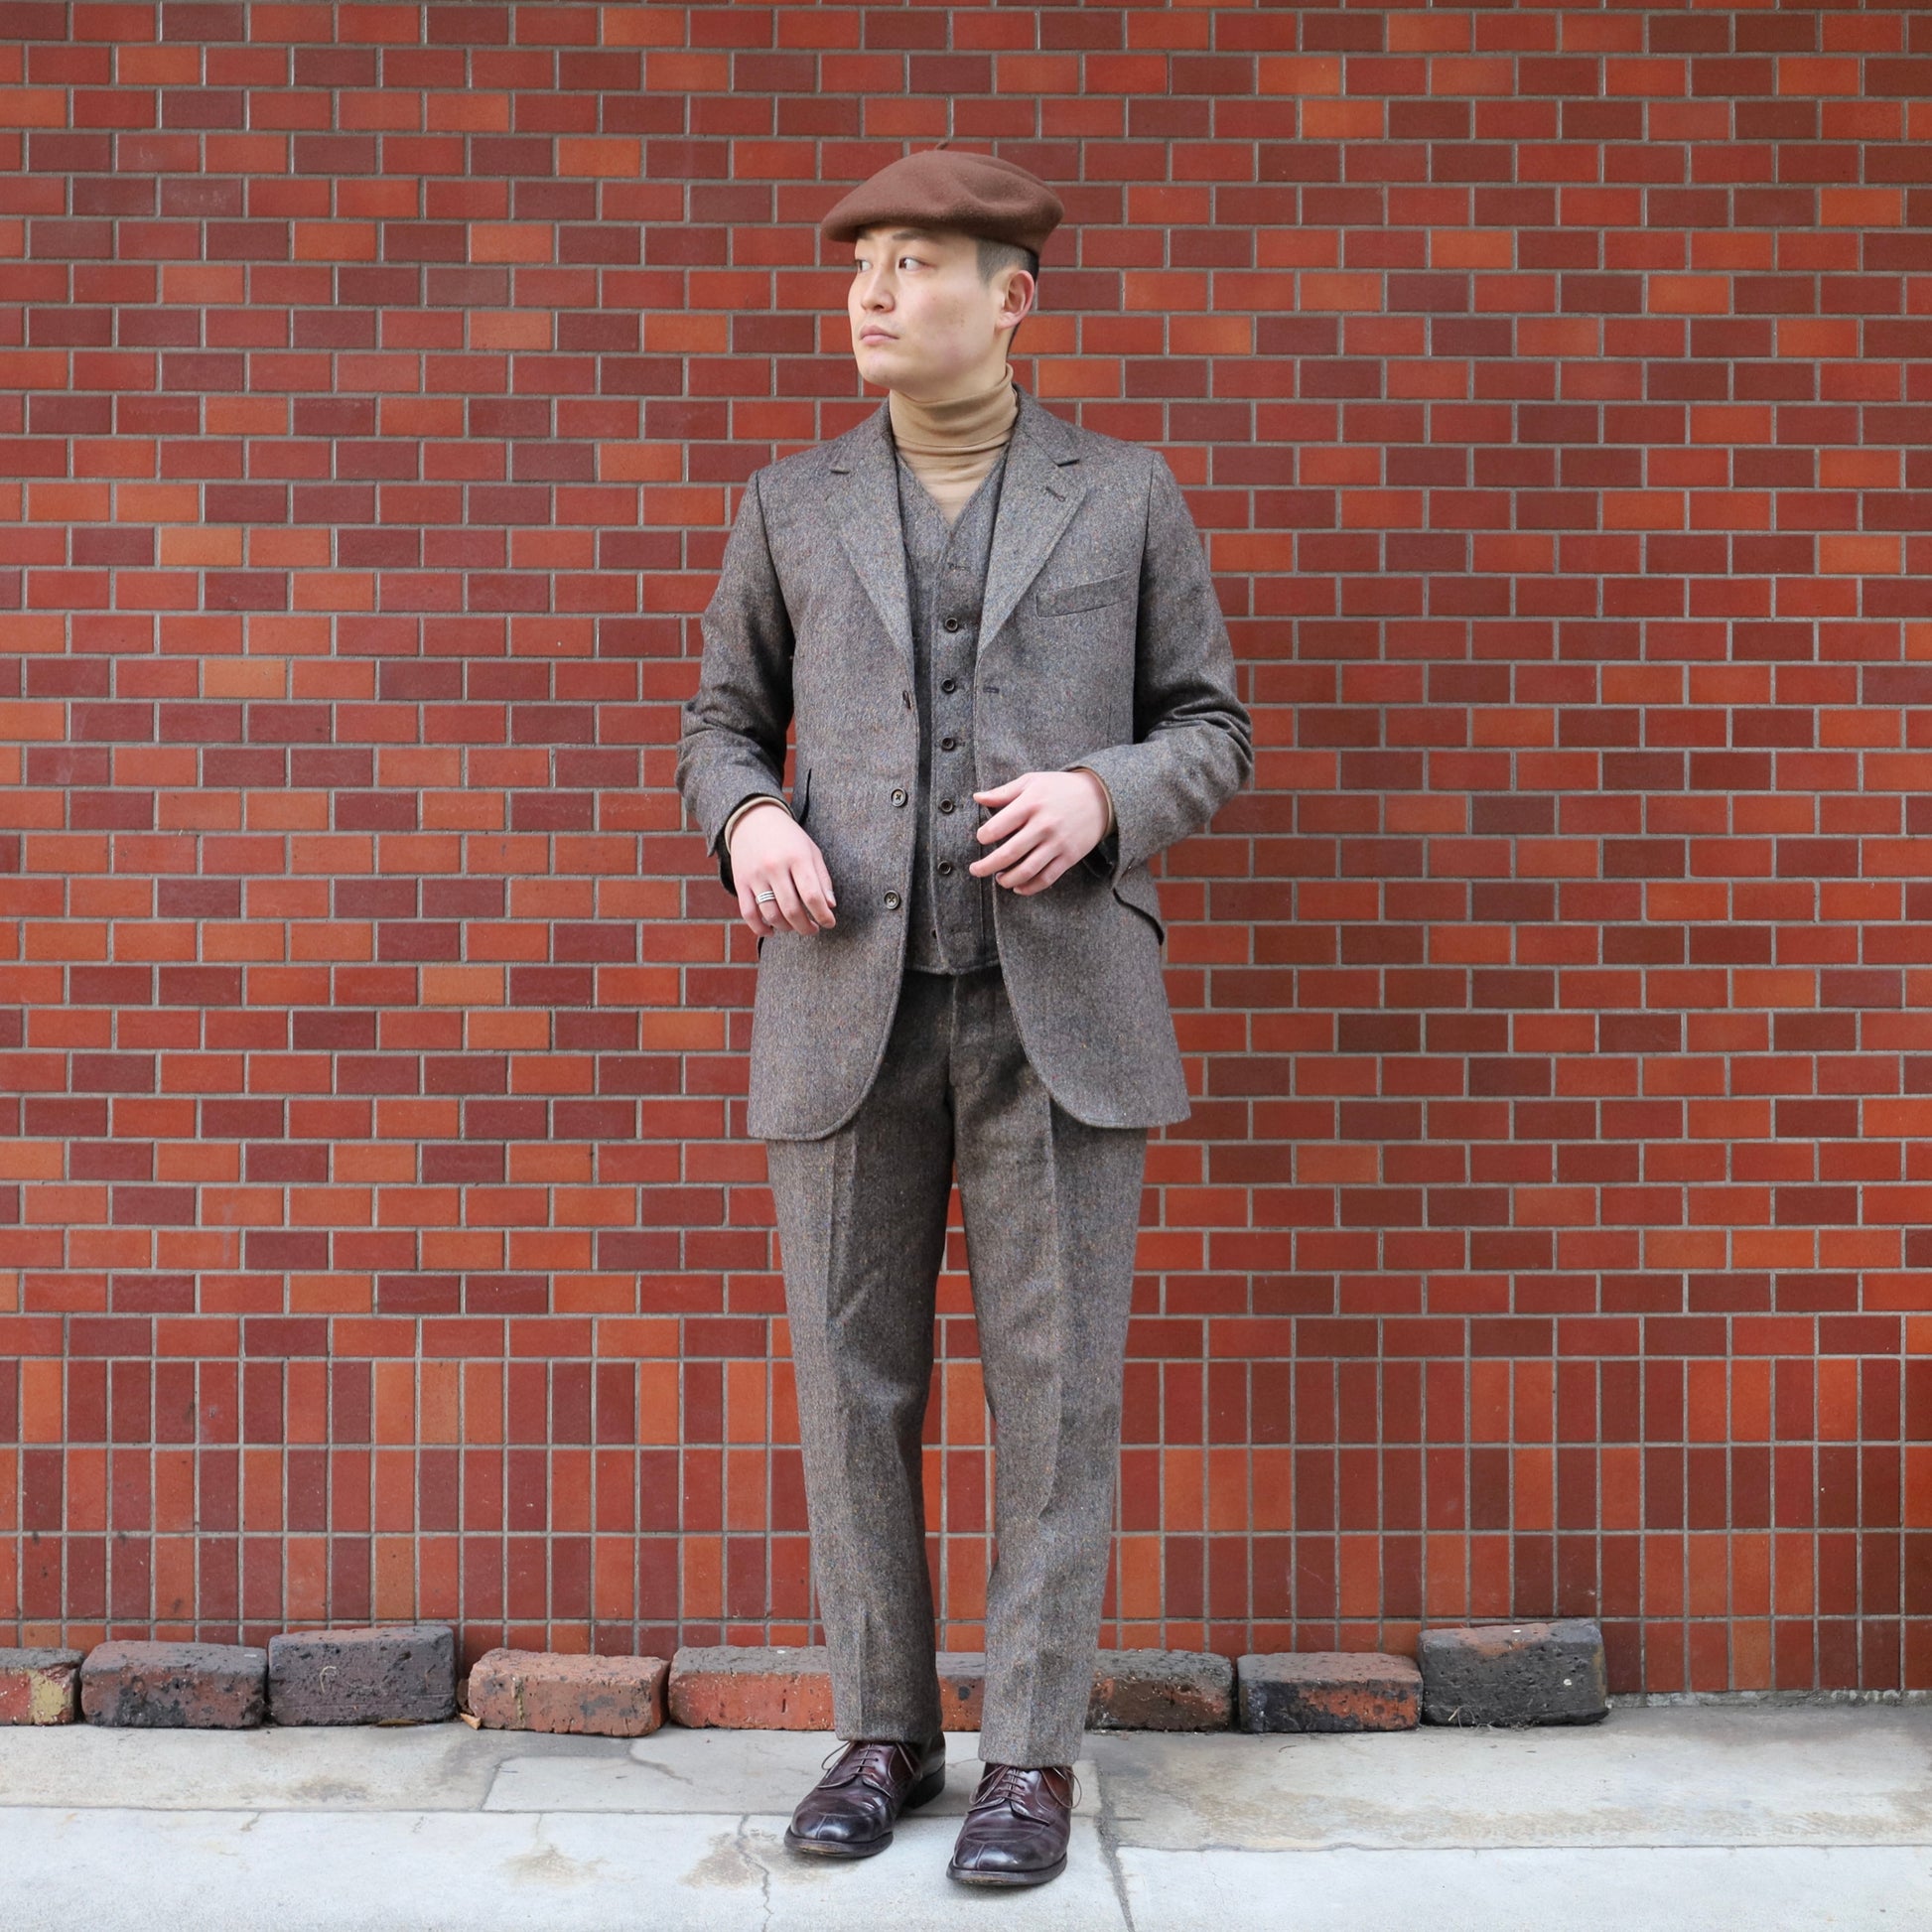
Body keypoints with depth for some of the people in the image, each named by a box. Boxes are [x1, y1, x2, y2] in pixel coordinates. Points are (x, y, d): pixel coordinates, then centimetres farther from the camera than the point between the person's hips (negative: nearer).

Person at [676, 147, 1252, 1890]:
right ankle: (886, 1734, 21)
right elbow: (723, 730, 16)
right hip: (851, 1004, 2)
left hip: (1061, 1003, -1)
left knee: (1053, 1387, 0)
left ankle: (1033, 1757, 13)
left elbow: (1214, 734, 8)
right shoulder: (793, 503, 11)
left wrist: (1101, 796, -15)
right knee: (856, 1386, 4)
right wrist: (747, 822, -9)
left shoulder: (1128, 493, 7)